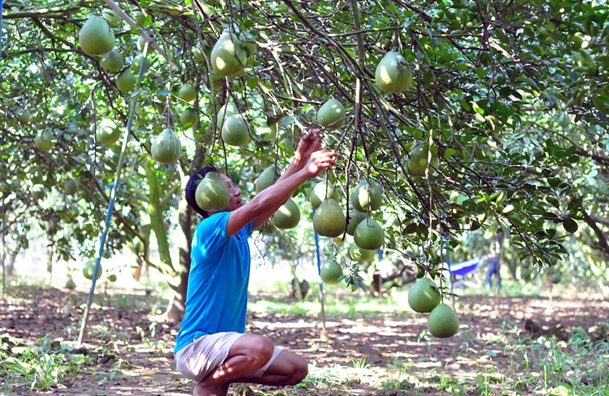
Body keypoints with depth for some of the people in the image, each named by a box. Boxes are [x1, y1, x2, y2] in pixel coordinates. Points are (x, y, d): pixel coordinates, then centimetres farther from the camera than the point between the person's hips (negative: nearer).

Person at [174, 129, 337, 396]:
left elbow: (274, 201, 11)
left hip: (224, 343, 9)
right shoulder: (209, 230, -16)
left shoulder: (239, 232, 10)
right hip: (196, 347, -9)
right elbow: (259, 204, -28)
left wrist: (299, 161, -1)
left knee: (297, 369, 2)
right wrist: (306, 172, -24)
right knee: (261, 346, -35)